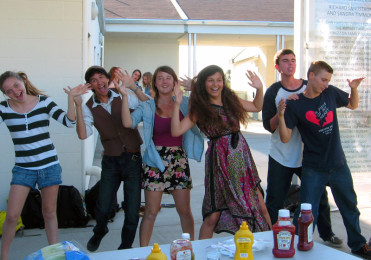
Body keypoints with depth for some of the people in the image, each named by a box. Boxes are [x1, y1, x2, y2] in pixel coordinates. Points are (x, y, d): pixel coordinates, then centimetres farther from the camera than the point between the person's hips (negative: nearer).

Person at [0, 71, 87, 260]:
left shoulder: (43, 102, -3)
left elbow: (69, 122, -10)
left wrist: (71, 98, -23)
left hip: (49, 166, 0)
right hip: (23, 168, 0)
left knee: (49, 213, 10)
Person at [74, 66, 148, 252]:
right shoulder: (89, 107, -1)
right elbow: (83, 135, -15)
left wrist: (133, 86, -26)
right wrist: (78, 105, -20)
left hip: (133, 158, -1)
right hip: (111, 161, 1)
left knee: (132, 210, 1)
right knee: (102, 208, 2)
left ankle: (126, 246, 26)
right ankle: (100, 232, 39)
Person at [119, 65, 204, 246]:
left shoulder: (184, 103, 6)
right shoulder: (147, 107, -1)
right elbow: (128, 123, -16)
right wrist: (125, 96, -20)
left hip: (179, 159, 2)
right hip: (155, 161, -2)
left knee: (185, 211, 10)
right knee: (151, 212, 1)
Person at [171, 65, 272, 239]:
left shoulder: (231, 100, 7)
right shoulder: (200, 109, -4)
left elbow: (257, 107, 24)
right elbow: (176, 131, -13)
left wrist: (259, 89, 8)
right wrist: (177, 104, -19)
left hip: (242, 156, 4)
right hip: (219, 159, -4)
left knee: (260, 207, 7)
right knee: (213, 216, -1)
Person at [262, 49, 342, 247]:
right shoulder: (273, 92, -6)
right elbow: (268, 126, -12)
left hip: (308, 155, 3)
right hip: (281, 157, -2)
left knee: (319, 195, 11)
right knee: (274, 202, 3)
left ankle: (326, 234, 31)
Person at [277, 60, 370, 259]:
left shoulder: (331, 93, -1)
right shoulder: (295, 105, -11)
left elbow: (352, 105, 18)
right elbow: (285, 138, -14)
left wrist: (354, 89, -2)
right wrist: (281, 116, -29)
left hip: (338, 165, 4)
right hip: (313, 170, -4)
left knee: (350, 207, 20)